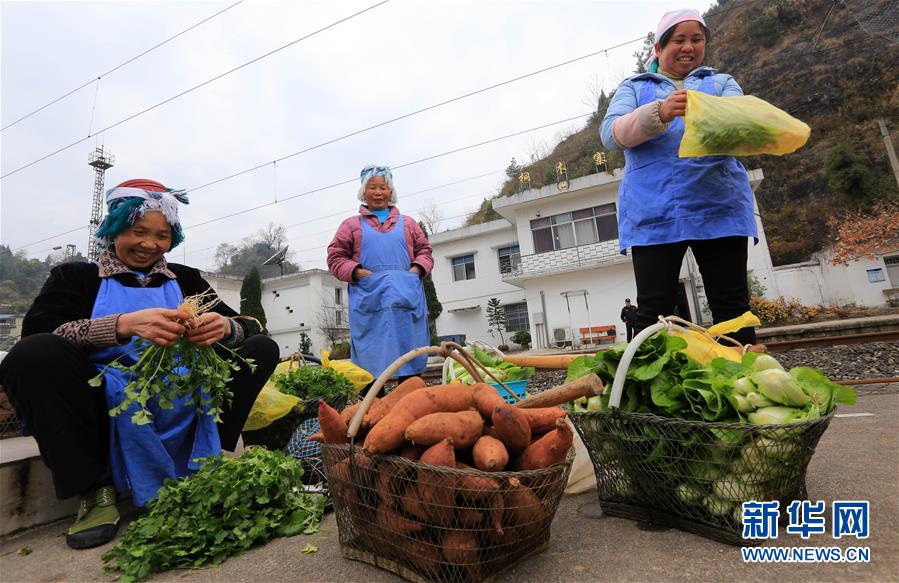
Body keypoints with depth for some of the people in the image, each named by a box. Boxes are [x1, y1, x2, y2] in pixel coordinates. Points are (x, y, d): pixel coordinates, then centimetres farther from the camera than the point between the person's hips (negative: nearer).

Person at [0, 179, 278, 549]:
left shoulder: (185, 279, 15)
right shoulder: (77, 276, 11)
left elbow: (245, 327, 4)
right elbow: (38, 332, -9)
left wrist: (224, 327, -21)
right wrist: (125, 324, -27)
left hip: (184, 403, 2)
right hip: (112, 406, -1)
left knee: (263, 349, -11)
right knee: (33, 354, -25)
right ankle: (94, 488, -14)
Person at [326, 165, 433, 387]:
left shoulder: (407, 223, 22)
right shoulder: (351, 224, 17)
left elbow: (424, 250, 19)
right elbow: (335, 258, 10)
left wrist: (416, 269, -2)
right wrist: (358, 272, -7)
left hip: (406, 296, 2)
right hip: (369, 299, -1)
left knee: (410, 358, 1)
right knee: (371, 360, -4)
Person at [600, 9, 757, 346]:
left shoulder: (722, 83, 21)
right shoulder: (634, 87, 18)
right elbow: (611, 134, -2)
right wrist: (659, 113, -19)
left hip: (719, 207, 2)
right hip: (652, 213, -1)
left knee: (733, 308, 1)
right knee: (652, 313, -5)